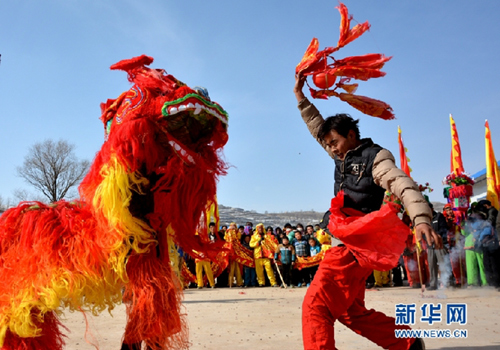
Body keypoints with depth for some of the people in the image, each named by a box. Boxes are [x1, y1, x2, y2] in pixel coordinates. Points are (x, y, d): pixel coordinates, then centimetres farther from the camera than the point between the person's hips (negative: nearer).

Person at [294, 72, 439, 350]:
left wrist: (421, 219, -36)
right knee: (351, 312, 15)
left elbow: (404, 186, -19)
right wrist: (300, 96, 22)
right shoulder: (343, 157, 17)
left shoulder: (375, 157, -5)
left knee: (316, 304, -16)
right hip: (345, 243, 9)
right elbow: (318, 127, 26)